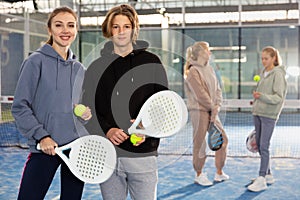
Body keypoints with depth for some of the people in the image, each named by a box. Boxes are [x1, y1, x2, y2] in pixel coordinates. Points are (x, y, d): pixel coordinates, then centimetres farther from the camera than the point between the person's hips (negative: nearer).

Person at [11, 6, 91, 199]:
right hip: (45, 148, -5)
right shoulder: (36, 61, -4)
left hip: (77, 147, 5)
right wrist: (41, 136, -15)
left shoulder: (79, 68, 13)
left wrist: (85, 115, 2)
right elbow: (20, 107, -6)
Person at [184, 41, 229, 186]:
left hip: (212, 110, 8)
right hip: (199, 110, -8)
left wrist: (217, 106, -4)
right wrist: (213, 106, -9)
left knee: (223, 139, 10)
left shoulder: (209, 69, 12)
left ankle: (219, 173, 23)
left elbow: (217, 90, 11)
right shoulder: (193, 71, -13)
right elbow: (200, 94, -18)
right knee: (200, 143, 0)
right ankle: (199, 175, 14)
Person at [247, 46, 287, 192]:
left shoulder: (278, 74, -9)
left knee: (264, 146, -10)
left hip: (269, 115, -8)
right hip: (257, 113, 8)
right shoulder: (264, 73, 15)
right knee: (259, 145, 11)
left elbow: (278, 97, -15)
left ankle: (261, 180, -7)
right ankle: (268, 175, 22)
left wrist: (262, 96, -29)